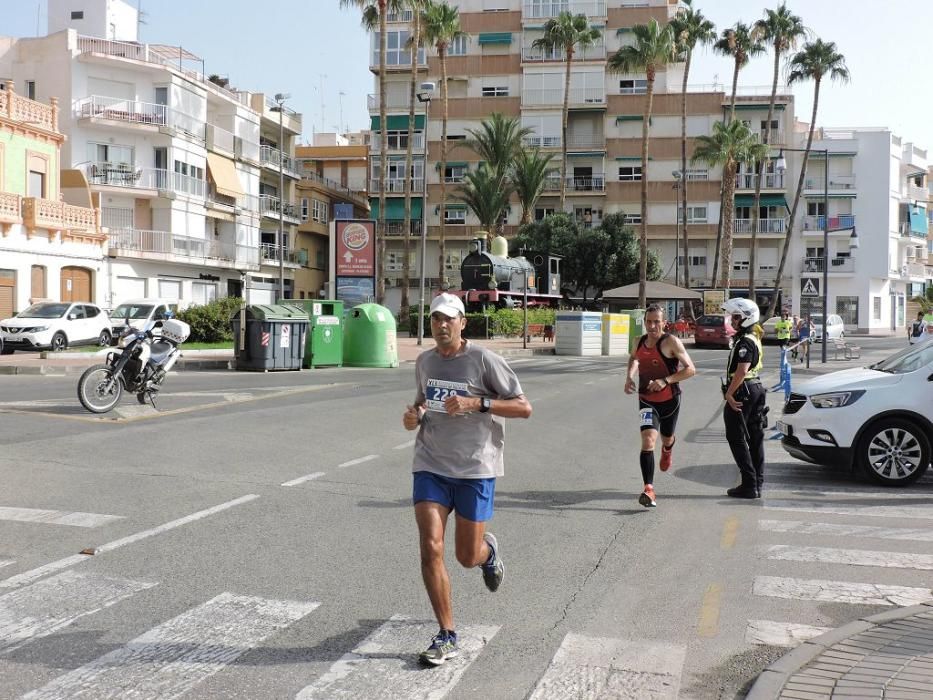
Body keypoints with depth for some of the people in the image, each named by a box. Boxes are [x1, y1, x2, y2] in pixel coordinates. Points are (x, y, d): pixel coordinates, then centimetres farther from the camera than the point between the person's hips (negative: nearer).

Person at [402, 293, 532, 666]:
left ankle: (489, 550, 45)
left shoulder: (483, 359, -9)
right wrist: (413, 415, 2)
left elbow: (524, 407, -9)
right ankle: (447, 636, 2)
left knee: (468, 557, 5)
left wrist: (476, 403, -22)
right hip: (430, 467, 4)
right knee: (430, 549, -10)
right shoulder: (424, 361, 8)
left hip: (475, 469, -3)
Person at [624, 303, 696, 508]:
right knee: (648, 440, -18)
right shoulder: (641, 341, 0)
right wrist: (629, 376, 4)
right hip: (646, 400, 2)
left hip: (669, 400, -2)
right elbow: (634, 358, 23)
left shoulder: (671, 342, -16)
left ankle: (668, 449, 62)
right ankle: (649, 490, -21)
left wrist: (666, 380, -29)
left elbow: (690, 369, -18)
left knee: (666, 439, 21)